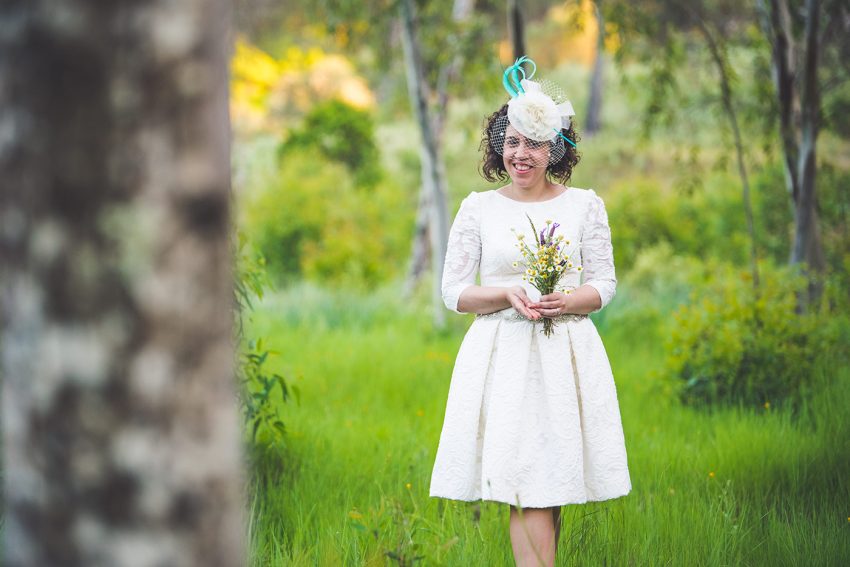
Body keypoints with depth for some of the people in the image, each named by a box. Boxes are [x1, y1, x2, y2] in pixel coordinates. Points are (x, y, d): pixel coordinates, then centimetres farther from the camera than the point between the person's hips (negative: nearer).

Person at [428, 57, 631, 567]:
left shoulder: (584, 205, 6)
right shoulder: (478, 208, 5)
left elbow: (605, 284, 8)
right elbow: (454, 291, 6)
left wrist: (565, 302, -13)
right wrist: (509, 296, -12)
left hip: (566, 356, 1)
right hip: (501, 355, -1)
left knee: (554, 482, 1)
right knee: (525, 485, -10)